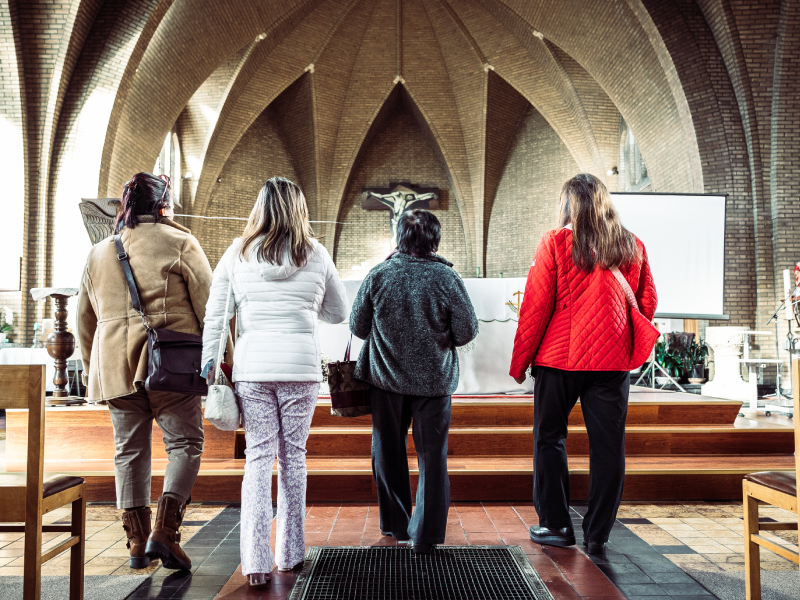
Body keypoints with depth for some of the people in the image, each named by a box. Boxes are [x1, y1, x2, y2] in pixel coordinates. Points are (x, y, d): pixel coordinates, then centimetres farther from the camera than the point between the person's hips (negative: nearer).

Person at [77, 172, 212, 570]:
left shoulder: (99, 253, 16)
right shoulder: (179, 243, -1)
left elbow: (86, 319, 20)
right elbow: (208, 305, -4)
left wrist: (90, 372, 28)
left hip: (115, 365, 5)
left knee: (130, 450, 11)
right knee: (185, 444, 3)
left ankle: (137, 543, 16)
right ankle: (164, 532, -7)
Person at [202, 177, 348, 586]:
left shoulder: (238, 253, 4)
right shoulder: (315, 254, 2)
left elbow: (215, 315, 4)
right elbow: (339, 313, 12)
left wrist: (209, 364, 11)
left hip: (252, 367, 0)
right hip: (301, 366, 0)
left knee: (257, 457, 5)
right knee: (293, 457, 11)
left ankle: (256, 561, 1)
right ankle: (290, 553, 22)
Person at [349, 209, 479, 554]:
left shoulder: (379, 275, -10)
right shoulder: (446, 278, -13)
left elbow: (357, 327, -3)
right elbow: (467, 332, -8)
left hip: (386, 377, 2)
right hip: (434, 379, -1)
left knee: (389, 452, 18)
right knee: (432, 456, 10)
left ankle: (395, 525, 30)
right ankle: (424, 535, 14)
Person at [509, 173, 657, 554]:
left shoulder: (555, 242, -5)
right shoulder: (632, 246, 6)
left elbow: (535, 306, -7)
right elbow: (647, 303, 10)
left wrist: (520, 361, 0)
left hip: (559, 357, -3)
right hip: (613, 361, 3)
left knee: (549, 439, 11)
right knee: (607, 445, 8)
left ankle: (555, 525, 17)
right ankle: (598, 534, 15)